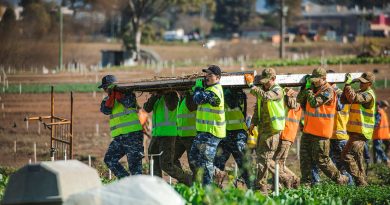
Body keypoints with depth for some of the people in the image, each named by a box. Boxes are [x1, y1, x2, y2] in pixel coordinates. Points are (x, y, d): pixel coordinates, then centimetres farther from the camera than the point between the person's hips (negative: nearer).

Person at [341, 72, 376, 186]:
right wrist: (346, 86, -1)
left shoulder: (368, 95, -15)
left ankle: (360, 182, -18)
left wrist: (348, 84, -25)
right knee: (356, 159, 16)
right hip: (355, 131, 10)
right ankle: (362, 182, 23)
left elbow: (353, 98, -32)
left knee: (347, 156, -18)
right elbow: (344, 100, 11)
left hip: (361, 132, -10)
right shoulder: (360, 92, 16)